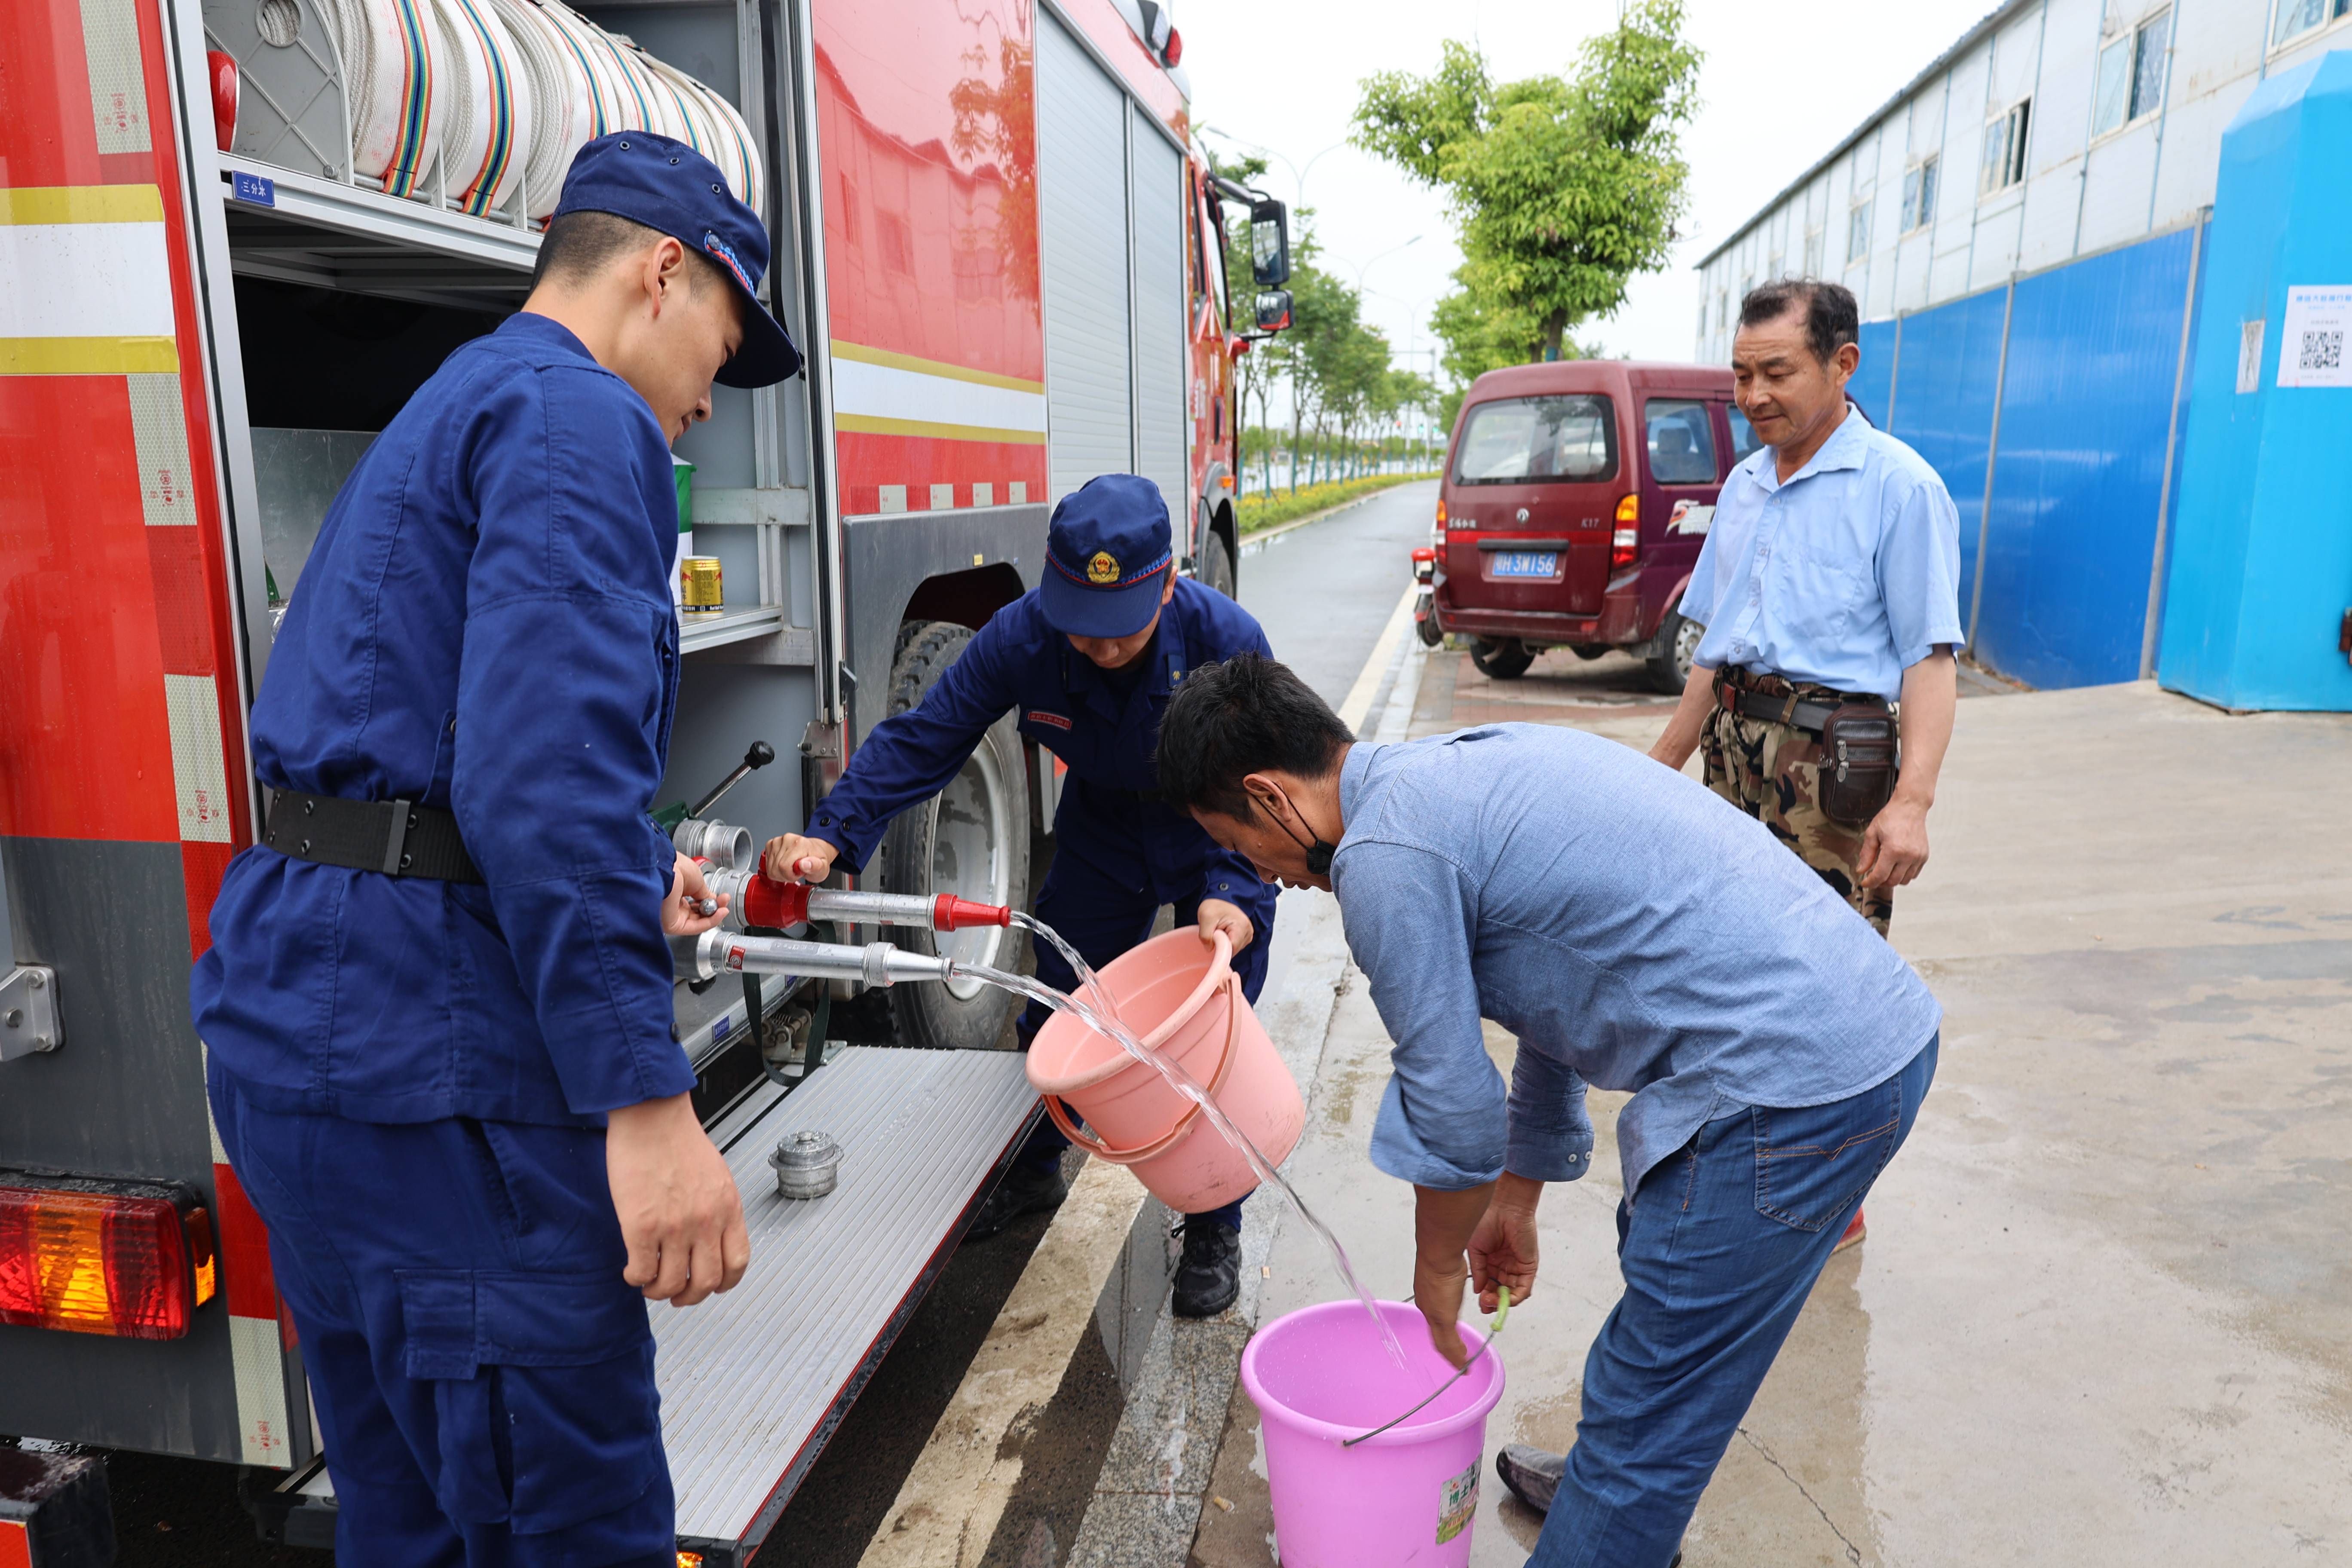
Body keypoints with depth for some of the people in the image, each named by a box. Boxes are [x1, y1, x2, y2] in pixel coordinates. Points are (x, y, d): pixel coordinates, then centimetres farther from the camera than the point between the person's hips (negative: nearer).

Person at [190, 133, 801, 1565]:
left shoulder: (445, 413, 22)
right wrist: (647, 1100, -26)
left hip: (289, 1018, 11)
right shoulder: (582, 421, -11)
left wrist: (630, 875, 33)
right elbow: (547, 763, -25)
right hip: (434, 1067, -10)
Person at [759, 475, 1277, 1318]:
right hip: (1100, 835, 3)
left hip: (1217, 852, -3)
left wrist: (1234, 895, -47)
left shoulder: (1227, 639, -34)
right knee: (1052, 1014, 12)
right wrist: (830, 835, -40)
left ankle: (1213, 1230, 19)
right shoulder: (1021, 635, -28)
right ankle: (1032, 1170, 41)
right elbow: (921, 738, -26)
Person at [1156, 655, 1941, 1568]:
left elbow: (1453, 1111, -8)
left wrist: (1438, 1267, 12)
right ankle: (1619, 1490, 54)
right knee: (1658, 1259, 31)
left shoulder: (1383, 857, -15)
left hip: (1792, 1085, -11)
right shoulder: (1466, 768, 15)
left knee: (1644, 1418, 3)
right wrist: (1517, 1199, 33)